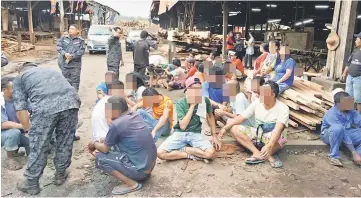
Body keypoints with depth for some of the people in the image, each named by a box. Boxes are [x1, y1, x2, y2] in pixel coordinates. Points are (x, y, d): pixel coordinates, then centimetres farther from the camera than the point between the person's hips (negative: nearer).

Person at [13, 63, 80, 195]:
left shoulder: (19, 78, 27)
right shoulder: (51, 71, 41)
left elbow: (20, 109, 15)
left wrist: (28, 130, 29)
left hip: (45, 106, -4)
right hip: (71, 102, 4)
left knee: (38, 147, 13)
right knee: (65, 142, 21)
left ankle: (32, 184, 30)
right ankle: (60, 175, 39)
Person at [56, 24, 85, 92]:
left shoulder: (80, 41, 0)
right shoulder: (63, 38, 8)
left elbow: (81, 51, -10)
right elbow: (58, 47, 1)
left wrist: (71, 56, -17)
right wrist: (65, 53, -18)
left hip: (75, 65, -2)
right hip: (64, 64, 2)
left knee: (75, 81, 2)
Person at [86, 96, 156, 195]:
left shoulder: (116, 124, -20)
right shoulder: (135, 116, 4)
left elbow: (105, 149, -5)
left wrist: (94, 144, 14)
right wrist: (100, 143, 17)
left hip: (141, 169, -8)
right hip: (151, 164, 8)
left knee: (100, 158, -5)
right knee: (115, 143, 21)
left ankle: (132, 184, -5)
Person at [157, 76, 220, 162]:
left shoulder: (205, 100, -4)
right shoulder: (180, 103, -10)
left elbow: (210, 116, 14)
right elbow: (182, 126, -19)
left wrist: (214, 135, 8)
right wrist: (192, 106, -21)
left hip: (195, 134, 1)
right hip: (180, 133, -1)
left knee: (211, 153, -28)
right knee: (160, 153, -25)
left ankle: (182, 149, -7)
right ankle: (192, 155, -8)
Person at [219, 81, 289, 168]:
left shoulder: (283, 108, -17)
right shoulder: (257, 103, -3)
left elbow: (278, 129, -33)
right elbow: (240, 118, -3)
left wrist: (269, 146, -50)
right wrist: (225, 128, -14)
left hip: (273, 138, -6)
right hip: (258, 134, 6)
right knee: (235, 129, -17)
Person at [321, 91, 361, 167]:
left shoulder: (351, 111, -9)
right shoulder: (332, 114, -28)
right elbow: (344, 135, -33)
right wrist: (354, 153, -35)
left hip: (347, 132, 6)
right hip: (329, 135, -6)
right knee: (337, 128, -39)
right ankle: (334, 156, -24)